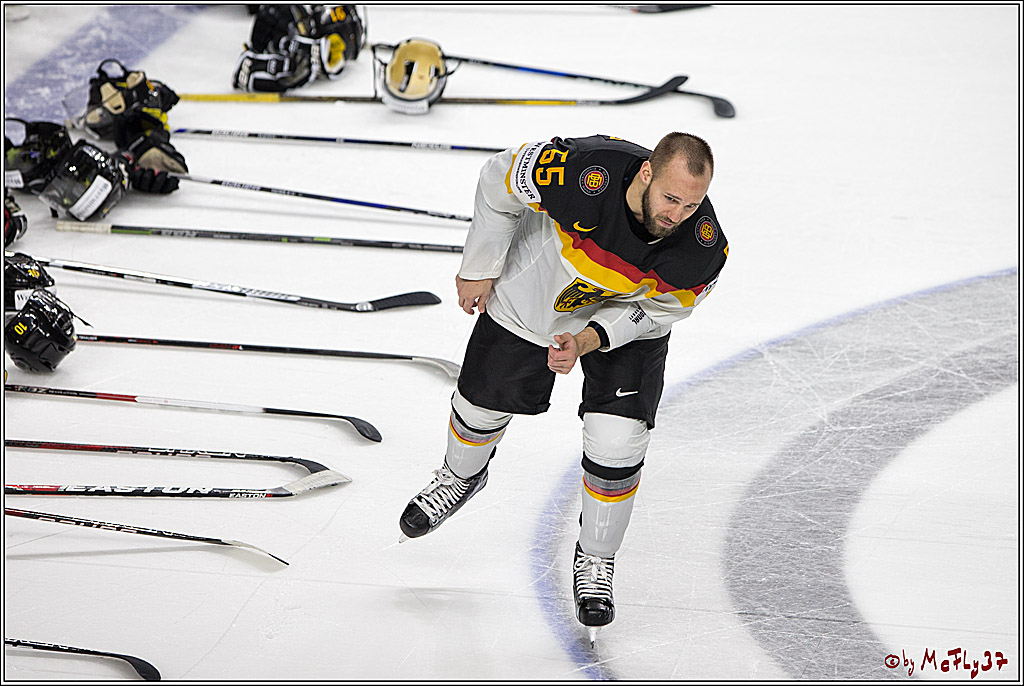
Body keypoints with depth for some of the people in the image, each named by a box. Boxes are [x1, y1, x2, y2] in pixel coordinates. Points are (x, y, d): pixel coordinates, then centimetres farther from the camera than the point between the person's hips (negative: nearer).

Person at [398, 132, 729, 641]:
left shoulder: (703, 247, -34)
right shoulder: (577, 171, -40)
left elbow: (657, 310, -15)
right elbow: (499, 183, -20)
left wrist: (586, 342, -29)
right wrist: (479, 269, -8)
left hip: (628, 319, 0)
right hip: (535, 289, 0)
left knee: (617, 445, -10)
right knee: (484, 401, 16)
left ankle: (595, 563, 16)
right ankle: (461, 475, 52)